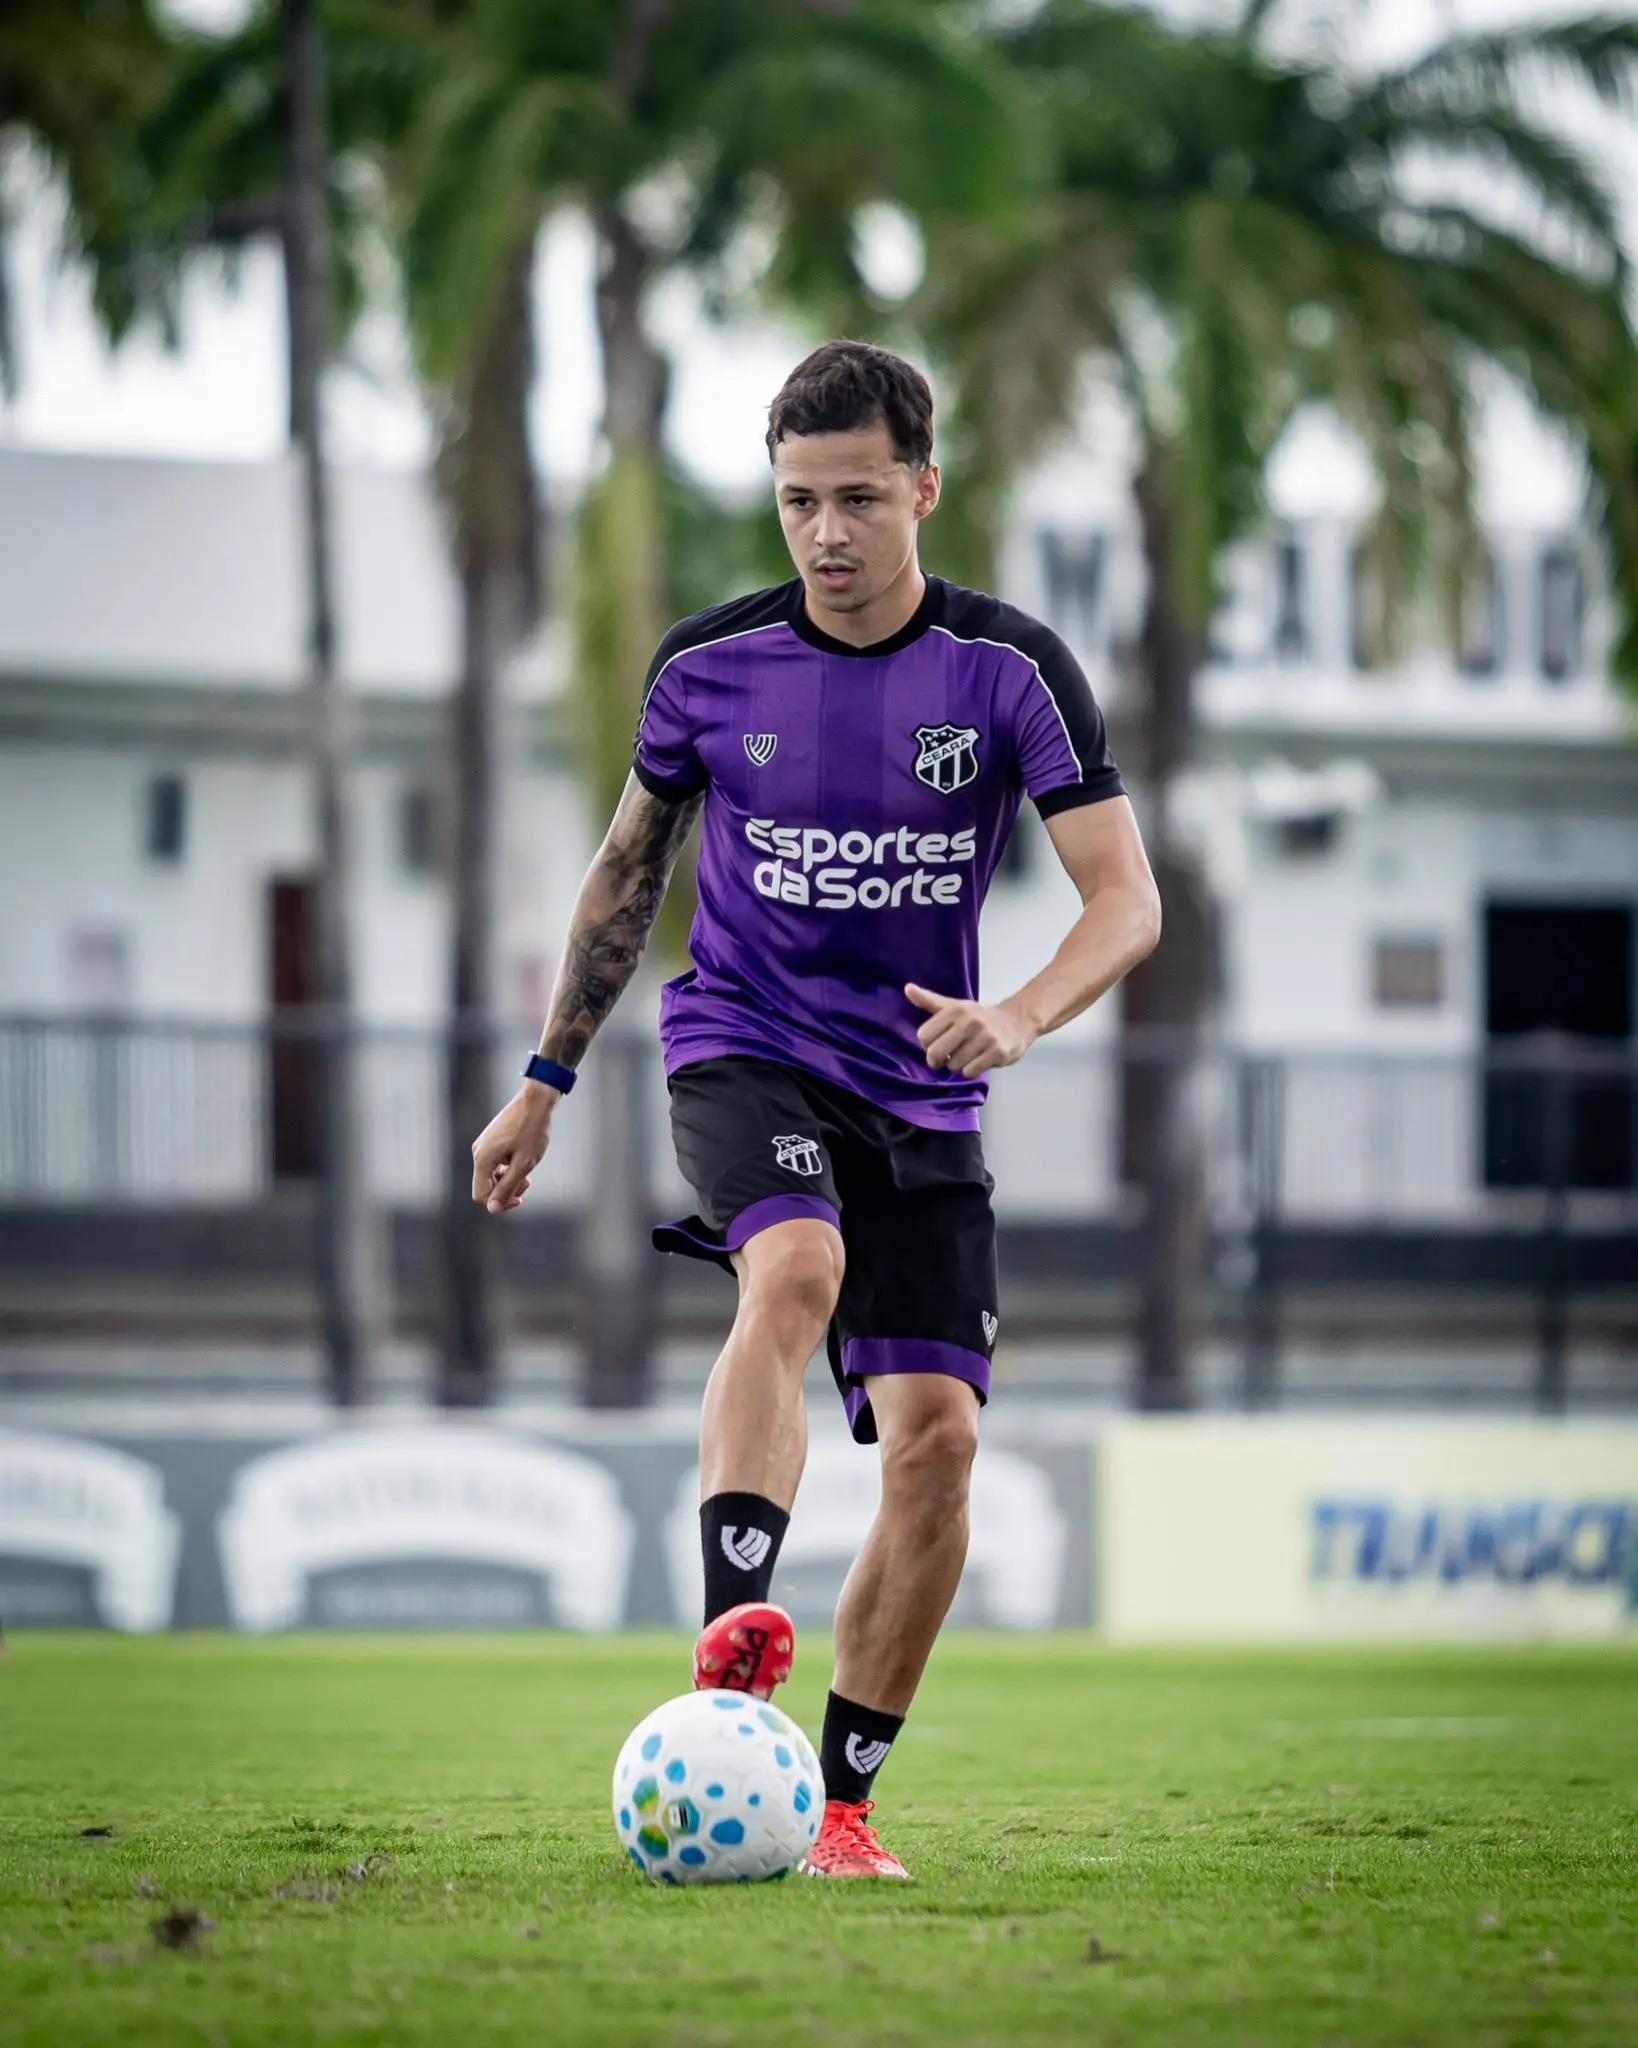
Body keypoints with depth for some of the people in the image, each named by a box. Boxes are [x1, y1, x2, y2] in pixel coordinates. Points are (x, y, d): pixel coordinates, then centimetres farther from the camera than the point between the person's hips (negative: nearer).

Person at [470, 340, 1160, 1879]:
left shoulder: (1010, 671, -6)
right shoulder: (709, 666, -2)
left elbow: (1126, 900, -9)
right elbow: (630, 870, 14)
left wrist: (1017, 1017, -29)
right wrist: (546, 1083, 16)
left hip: (920, 1098, 2)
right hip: (744, 1050, -1)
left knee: (935, 1439, -8)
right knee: (797, 1270, -34)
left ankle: (839, 1800, 3)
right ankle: (730, 1642, -48)